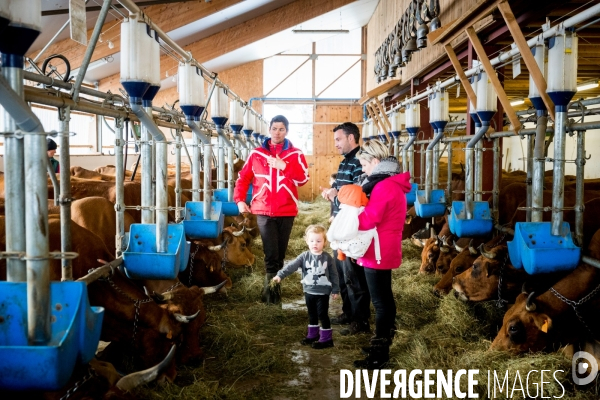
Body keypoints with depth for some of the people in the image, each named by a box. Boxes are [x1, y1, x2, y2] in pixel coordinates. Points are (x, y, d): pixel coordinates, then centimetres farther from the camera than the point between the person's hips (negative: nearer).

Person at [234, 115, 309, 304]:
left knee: (280, 253, 10)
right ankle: (271, 289, 5)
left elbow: (303, 178, -9)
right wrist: (240, 200, -5)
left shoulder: (295, 154, 3)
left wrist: (283, 166, -20)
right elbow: (243, 178, 7)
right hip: (264, 211, -1)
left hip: (287, 212, 1)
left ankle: (273, 286, 23)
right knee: (271, 254, -7)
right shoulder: (257, 153, 5)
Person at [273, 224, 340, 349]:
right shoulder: (304, 257, -5)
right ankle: (313, 334, 33)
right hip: (309, 291, 3)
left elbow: (333, 274, -1)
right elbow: (292, 266, -16)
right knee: (312, 314, 17)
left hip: (323, 292, -3)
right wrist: (280, 275, -29)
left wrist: (335, 289, 0)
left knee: (322, 314, 0)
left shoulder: (327, 258, -7)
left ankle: (326, 338, 12)